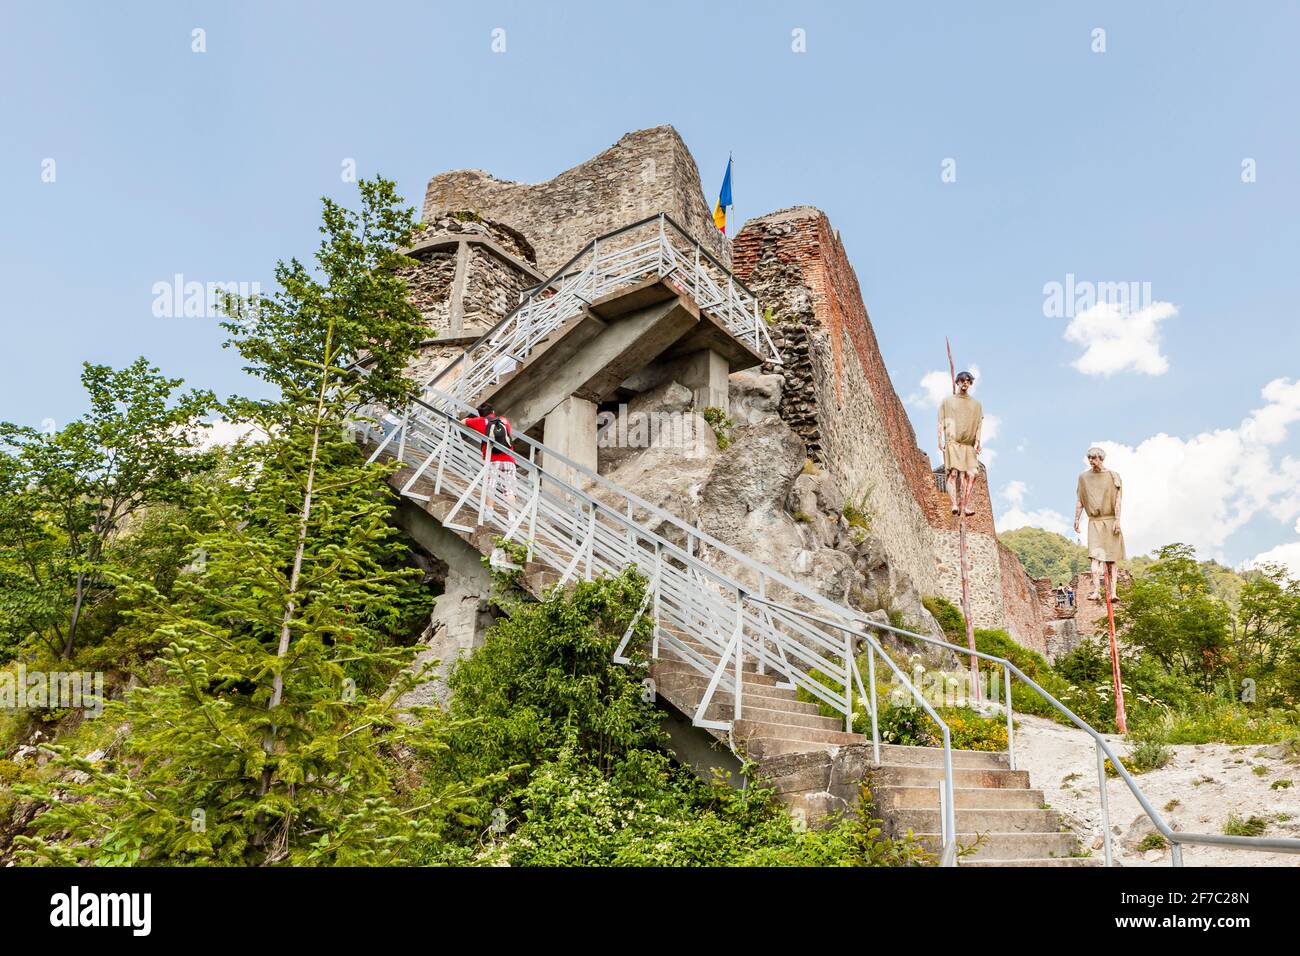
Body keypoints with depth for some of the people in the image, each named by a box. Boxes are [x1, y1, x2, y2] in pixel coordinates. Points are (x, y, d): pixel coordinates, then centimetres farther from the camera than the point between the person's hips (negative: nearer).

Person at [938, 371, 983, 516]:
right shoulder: (947, 401, 16)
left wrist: (977, 441, -1)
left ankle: (966, 505, -9)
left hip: (969, 444, 3)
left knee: (971, 473, -11)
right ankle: (954, 504, -23)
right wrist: (940, 440, -3)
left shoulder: (976, 403, 21)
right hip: (952, 442, -2)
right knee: (953, 473, -16)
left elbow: (979, 423, 13)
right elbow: (941, 422, 9)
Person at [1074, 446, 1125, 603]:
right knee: (1096, 556, -12)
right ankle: (1096, 591, -21)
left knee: (1111, 559, 3)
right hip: (1094, 521, 1)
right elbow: (1080, 501, 10)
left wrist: (1117, 520, -12)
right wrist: (1076, 519, 4)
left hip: (1110, 521, -1)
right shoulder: (1084, 477, 7)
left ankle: (1113, 592, 5)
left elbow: (1117, 500, -4)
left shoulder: (1113, 476, 1)